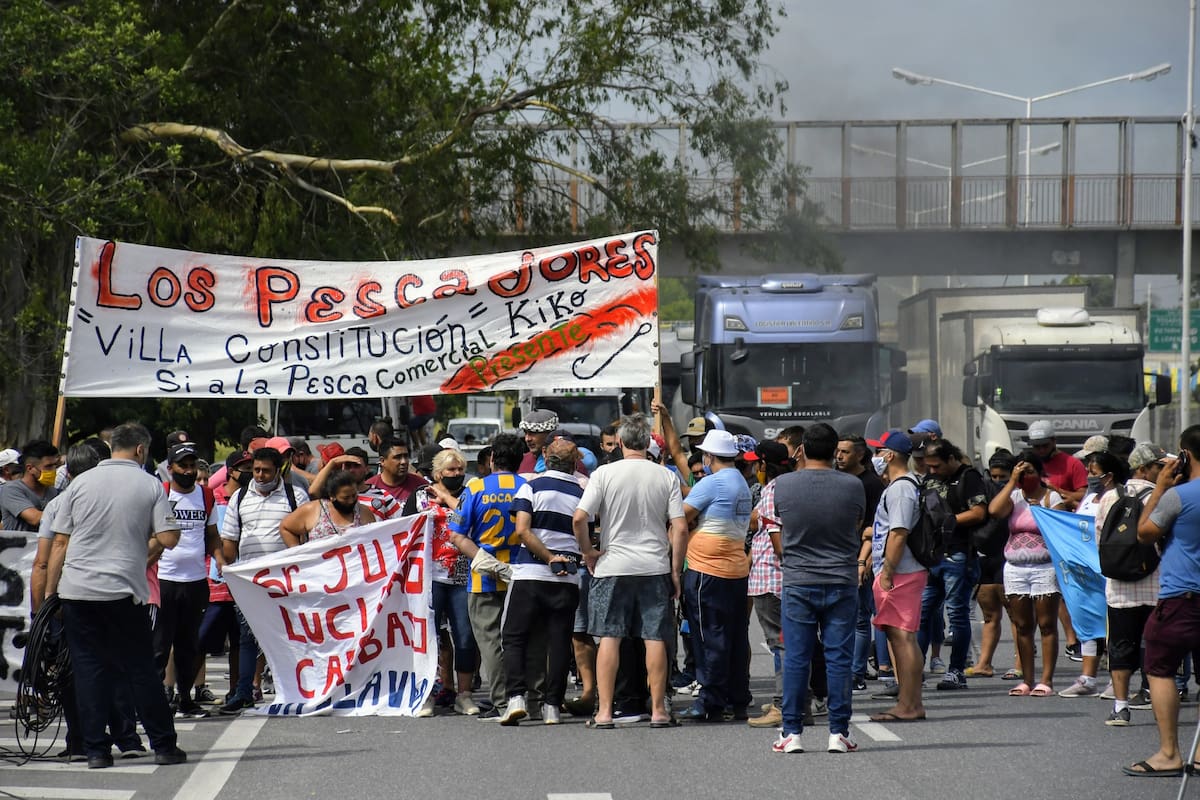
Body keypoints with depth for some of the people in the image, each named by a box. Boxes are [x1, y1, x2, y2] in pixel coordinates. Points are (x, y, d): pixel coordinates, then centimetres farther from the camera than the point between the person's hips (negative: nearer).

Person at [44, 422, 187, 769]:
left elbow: (60, 542, 6)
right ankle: (164, 746, 11)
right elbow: (169, 539, -7)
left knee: (88, 669, 6)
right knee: (140, 669, 7)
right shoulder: (149, 485, 0)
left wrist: (50, 591, 12)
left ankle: (95, 750, 4)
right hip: (124, 593, -2)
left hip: (76, 590, 2)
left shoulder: (81, 483, 5)